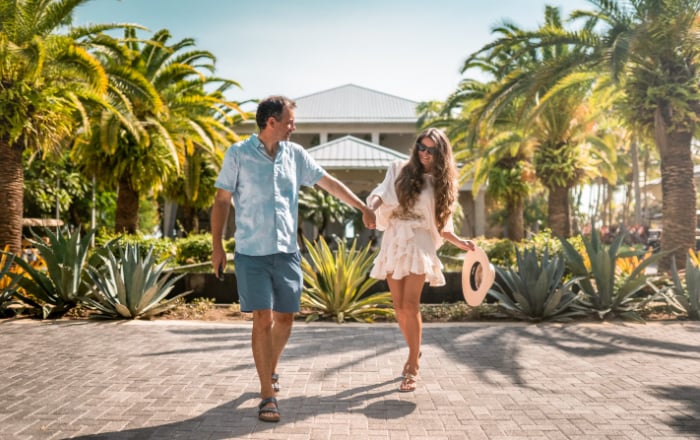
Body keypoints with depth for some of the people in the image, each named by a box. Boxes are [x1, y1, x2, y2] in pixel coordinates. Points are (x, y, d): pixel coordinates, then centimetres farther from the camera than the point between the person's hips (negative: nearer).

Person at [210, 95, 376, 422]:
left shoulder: (295, 154, 6)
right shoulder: (238, 154, -4)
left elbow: (329, 183, 12)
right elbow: (221, 201, 0)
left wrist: (363, 208, 12)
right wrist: (217, 246, -4)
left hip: (287, 251, 4)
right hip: (251, 252, -4)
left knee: (285, 318, 10)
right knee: (263, 320, -7)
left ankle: (269, 371, 36)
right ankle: (267, 395, 4)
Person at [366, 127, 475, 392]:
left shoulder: (441, 183, 13)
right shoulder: (399, 170, 11)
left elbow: (441, 225, 14)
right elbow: (381, 194, 1)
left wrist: (460, 242, 1)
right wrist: (372, 206, -22)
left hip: (419, 245, -1)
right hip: (394, 243, 2)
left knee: (410, 307, -12)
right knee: (399, 308, 5)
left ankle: (412, 369, -4)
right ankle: (414, 352, 29)